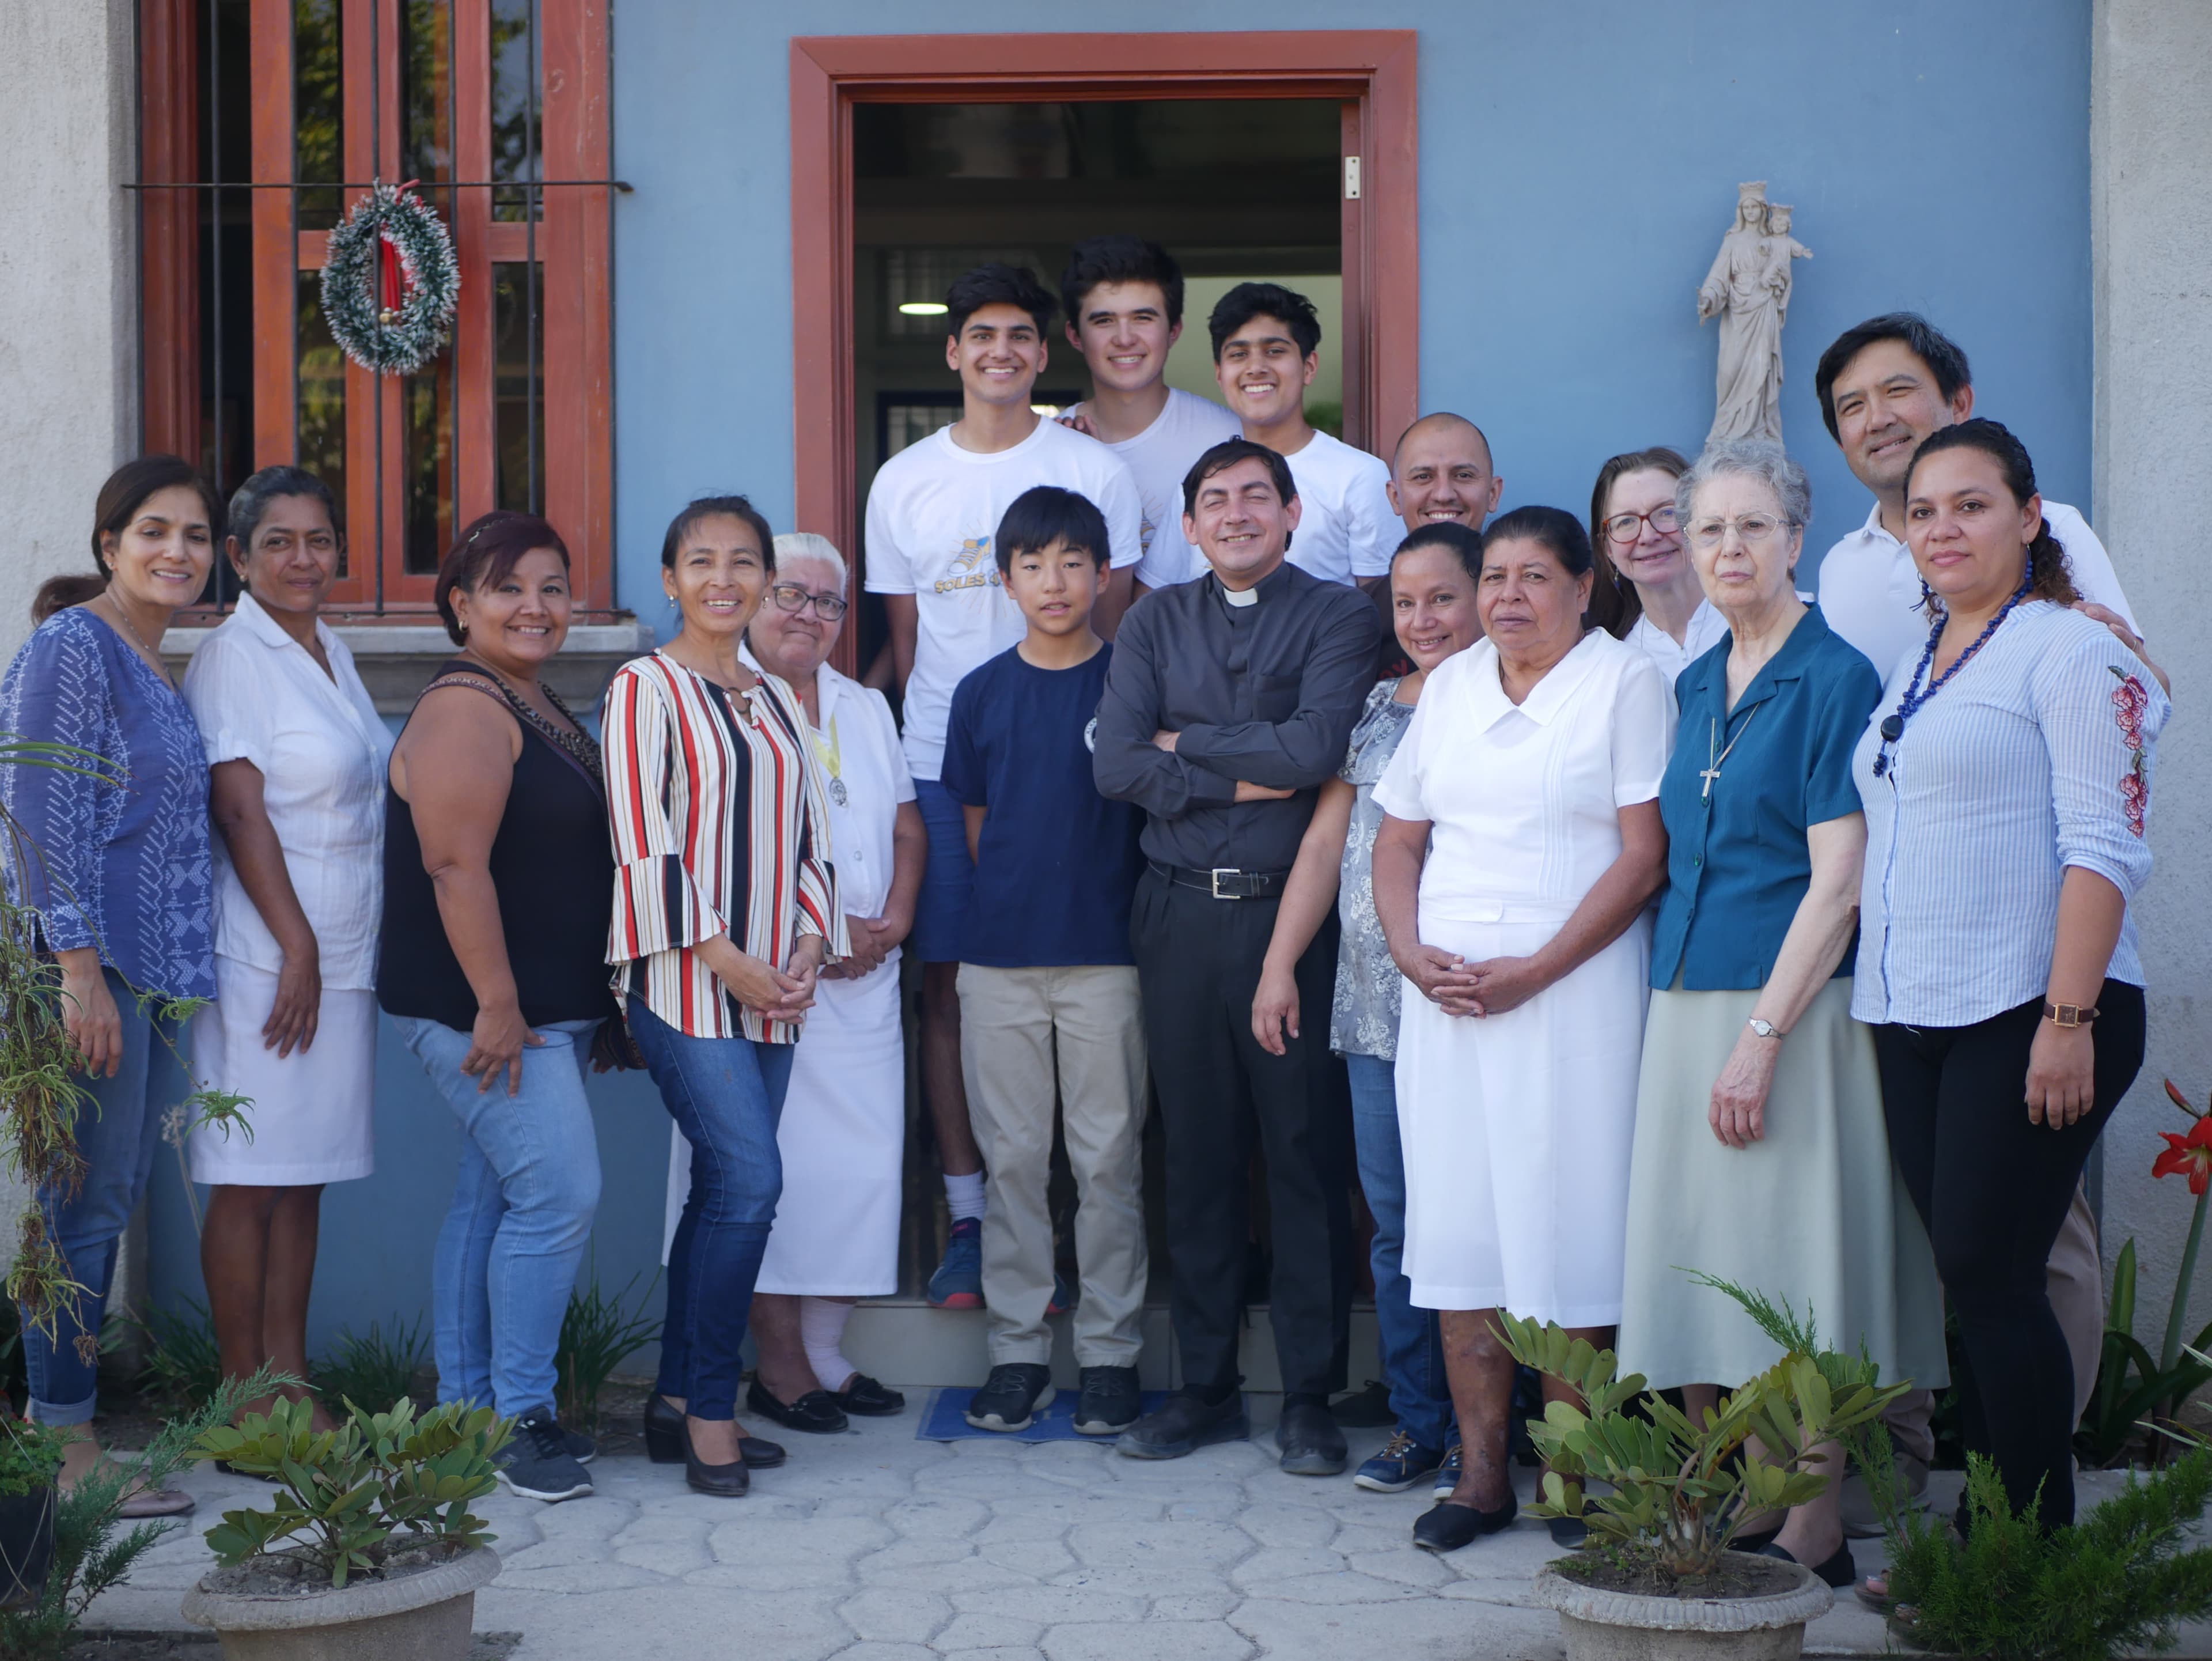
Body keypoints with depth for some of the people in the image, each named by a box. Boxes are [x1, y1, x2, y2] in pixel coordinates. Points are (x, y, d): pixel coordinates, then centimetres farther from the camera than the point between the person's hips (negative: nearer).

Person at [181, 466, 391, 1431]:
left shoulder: (332, 655, 15)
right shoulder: (232, 657, -8)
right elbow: (239, 809, -14)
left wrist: (338, 947, 16)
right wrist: (296, 944, -17)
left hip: (339, 953, 8)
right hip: (264, 953, -8)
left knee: (305, 1179, 9)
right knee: (250, 1180, -3)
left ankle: (290, 1384, 14)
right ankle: (242, 1397, 3)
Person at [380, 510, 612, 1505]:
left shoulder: (538, 707, 17)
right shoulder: (465, 711, -14)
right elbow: (457, 865, -21)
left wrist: (600, 1007, 25)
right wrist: (498, 1005, -24)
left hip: (549, 1006, 10)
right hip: (482, 1009, -10)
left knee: (493, 1197, 11)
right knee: (560, 1192, -13)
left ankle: (468, 1411, 16)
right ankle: (518, 1415, -5)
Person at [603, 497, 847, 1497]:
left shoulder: (776, 701, 17)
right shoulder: (646, 689, -4)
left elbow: (808, 839, 18)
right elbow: (641, 842, -10)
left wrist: (809, 945, 1)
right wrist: (724, 956, -14)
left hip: (769, 986, 7)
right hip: (682, 978, -7)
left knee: (724, 1189, 7)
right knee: (750, 1181, -15)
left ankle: (680, 1395, 16)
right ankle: (710, 1409, -7)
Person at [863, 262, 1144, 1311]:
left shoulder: (1093, 471, 3)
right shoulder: (904, 483, 9)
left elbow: (1116, 627, 4)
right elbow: (902, 635, 14)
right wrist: (914, 745, 9)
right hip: (940, 767, 2)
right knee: (950, 988, 2)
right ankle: (968, 1218, 10)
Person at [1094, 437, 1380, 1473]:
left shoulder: (1336, 616, 2)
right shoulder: (1155, 624, 12)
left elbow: (1315, 748, -14)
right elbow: (1114, 764, -1)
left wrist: (1186, 743, -4)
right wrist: (1246, 778, -8)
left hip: (1292, 911, -3)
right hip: (1181, 914, 3)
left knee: (1308, 1155, -1)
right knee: (1197, 1155, 7)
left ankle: (1311, 1398, 6)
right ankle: (1206, 1387, 16)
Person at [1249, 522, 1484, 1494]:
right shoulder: (1376, 708, 15)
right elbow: (1326, 840, 16)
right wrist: (1280, 962, 10)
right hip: (1374, 1006, 5)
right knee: (1395, 1222, 7)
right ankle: (1416, 1425, 15)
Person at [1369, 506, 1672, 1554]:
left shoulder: (1624, 682, -1)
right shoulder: (1450, 687, 15)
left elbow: (1645, 854, -8)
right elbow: (1398, 838, 18)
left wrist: (1534, 972, -14)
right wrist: (1412, 953, 0)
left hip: (1575, 990, -5)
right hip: (1447, 991, 5)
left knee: (1565, 1224, -4)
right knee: (1458, 1222, 3)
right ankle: (1480, 1471, 10)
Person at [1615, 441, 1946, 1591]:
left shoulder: (1834, 679, -8)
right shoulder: (1696, 686, 14)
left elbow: (1838, 883, -13)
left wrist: (1761, 1037, -18)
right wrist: (1682, 1011, 11)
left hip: (1795, 1010, -7)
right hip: (1687, 1009, 7)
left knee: (1795, 1267, -4)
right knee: (1700, 1267, 7)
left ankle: (1814, 1536, 4)